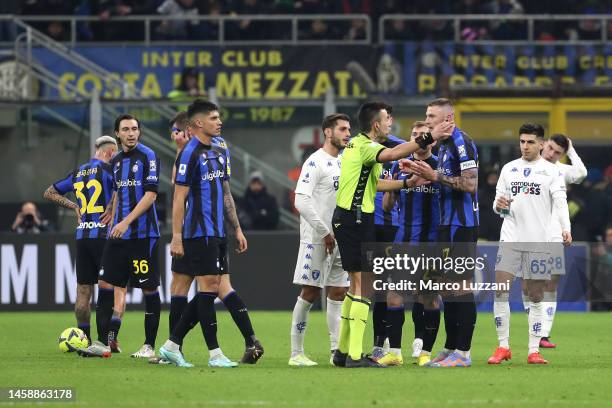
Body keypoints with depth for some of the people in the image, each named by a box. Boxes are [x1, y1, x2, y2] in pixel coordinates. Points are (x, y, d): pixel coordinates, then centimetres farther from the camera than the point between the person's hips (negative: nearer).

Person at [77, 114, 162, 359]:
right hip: (119, 234, 7)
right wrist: (113, 224, 18)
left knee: (149, 288, -2)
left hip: (143, 234, -7)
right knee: (114, 285, 1)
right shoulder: (116, 161, 14)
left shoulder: (148, 157, -7)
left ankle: (149, 345, 3)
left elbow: (150, 195, -13)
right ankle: (108, 342, 1)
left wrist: (126, 222, -18)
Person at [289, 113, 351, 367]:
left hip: (339, 240, 8)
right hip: (317, 240, -8)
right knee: (310, 293, -5)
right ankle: (296, 353, -1)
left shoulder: (342, 163, 15)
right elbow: (302, 202, -18)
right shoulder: (315, 162, -10)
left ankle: (337, 351, 9)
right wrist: (325, 233, -17)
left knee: (338, 293, 7)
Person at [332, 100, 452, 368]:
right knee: (364, 285, -10)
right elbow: (392, 154, -35)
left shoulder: (358, 144, 17)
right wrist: (429, 138, -36)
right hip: (356, 220, -10)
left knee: (357, 285, 16)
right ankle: (354, 356, -12)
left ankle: (343, 351, 19)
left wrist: (407, 183, 22)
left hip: (346, 219, 10)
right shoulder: (364, 146, -14)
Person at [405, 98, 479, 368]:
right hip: (447, 224, 10)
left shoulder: (462, 143, -13)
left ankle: (463, 353, -9)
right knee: (448, 287, 11)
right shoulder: (444, 145, 17)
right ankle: (450, 348, 16)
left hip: (461, 225, -10)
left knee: (461, 286, -9)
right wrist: (423, 174, 9)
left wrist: (436, 176, -20)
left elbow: (470, 184, -20)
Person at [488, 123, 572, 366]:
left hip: (539, 241, -2)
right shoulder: (509, 169, 14)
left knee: (536, 297, 1)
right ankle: (503, 347, -1)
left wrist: (566, 228, -24)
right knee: (500, 290, -8)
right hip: (510, 238, 2)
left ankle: (534, 350, 6)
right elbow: (498, 204, 16)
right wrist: (499, 205, -8)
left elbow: (560, 202, -7)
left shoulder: (551, 171, 4)